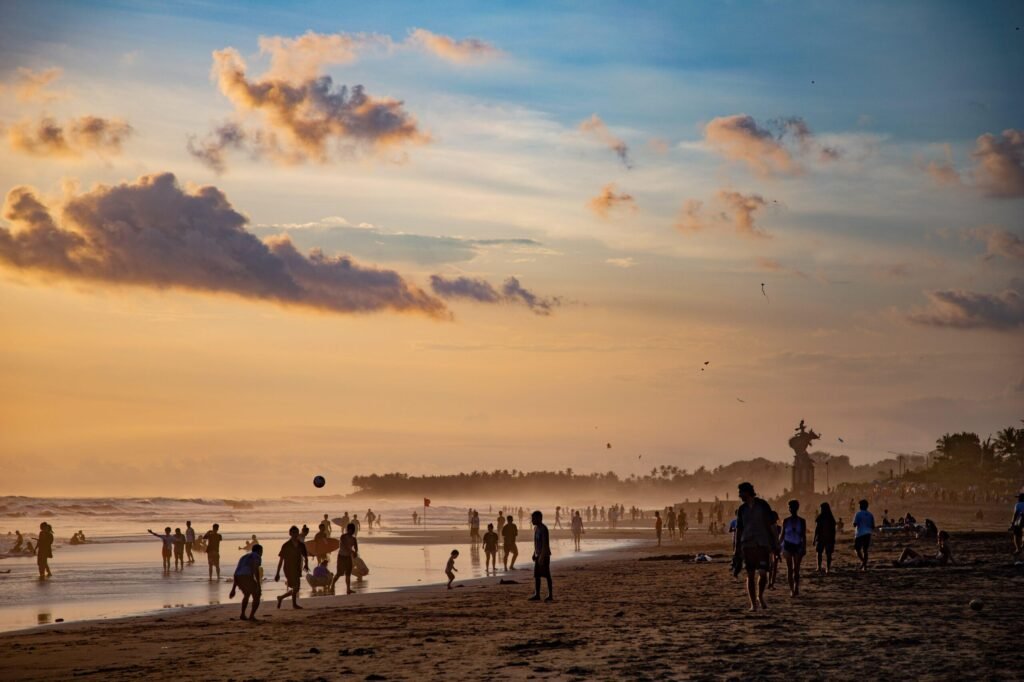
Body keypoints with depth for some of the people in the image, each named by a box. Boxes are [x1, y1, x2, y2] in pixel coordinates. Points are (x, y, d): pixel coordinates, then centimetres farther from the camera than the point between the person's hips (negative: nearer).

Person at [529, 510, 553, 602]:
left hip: (544, 555, -9)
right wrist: (534, 554, 19)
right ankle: (537, 595, 12)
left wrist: (542, 556, -25)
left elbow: (545, 544, -21)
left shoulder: (543, 529, -17)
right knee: (536, 575, 8)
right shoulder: (536, 528, 12)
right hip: (538, 555, 9)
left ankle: (550, 595, 0)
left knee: (547, 575, -4)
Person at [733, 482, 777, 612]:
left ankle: (760, 597, 16)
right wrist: (737, 549, 8)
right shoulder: (742, 509, 8)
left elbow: (771, 525, 1)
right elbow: (739, 529, 12)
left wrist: (774, 544, -3)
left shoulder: (763, 505, -1)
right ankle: (753, 603, 5)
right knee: (750, 575, -1)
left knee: (763, 573, -9)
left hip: (763, 545, -2)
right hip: (747, 545, 2)